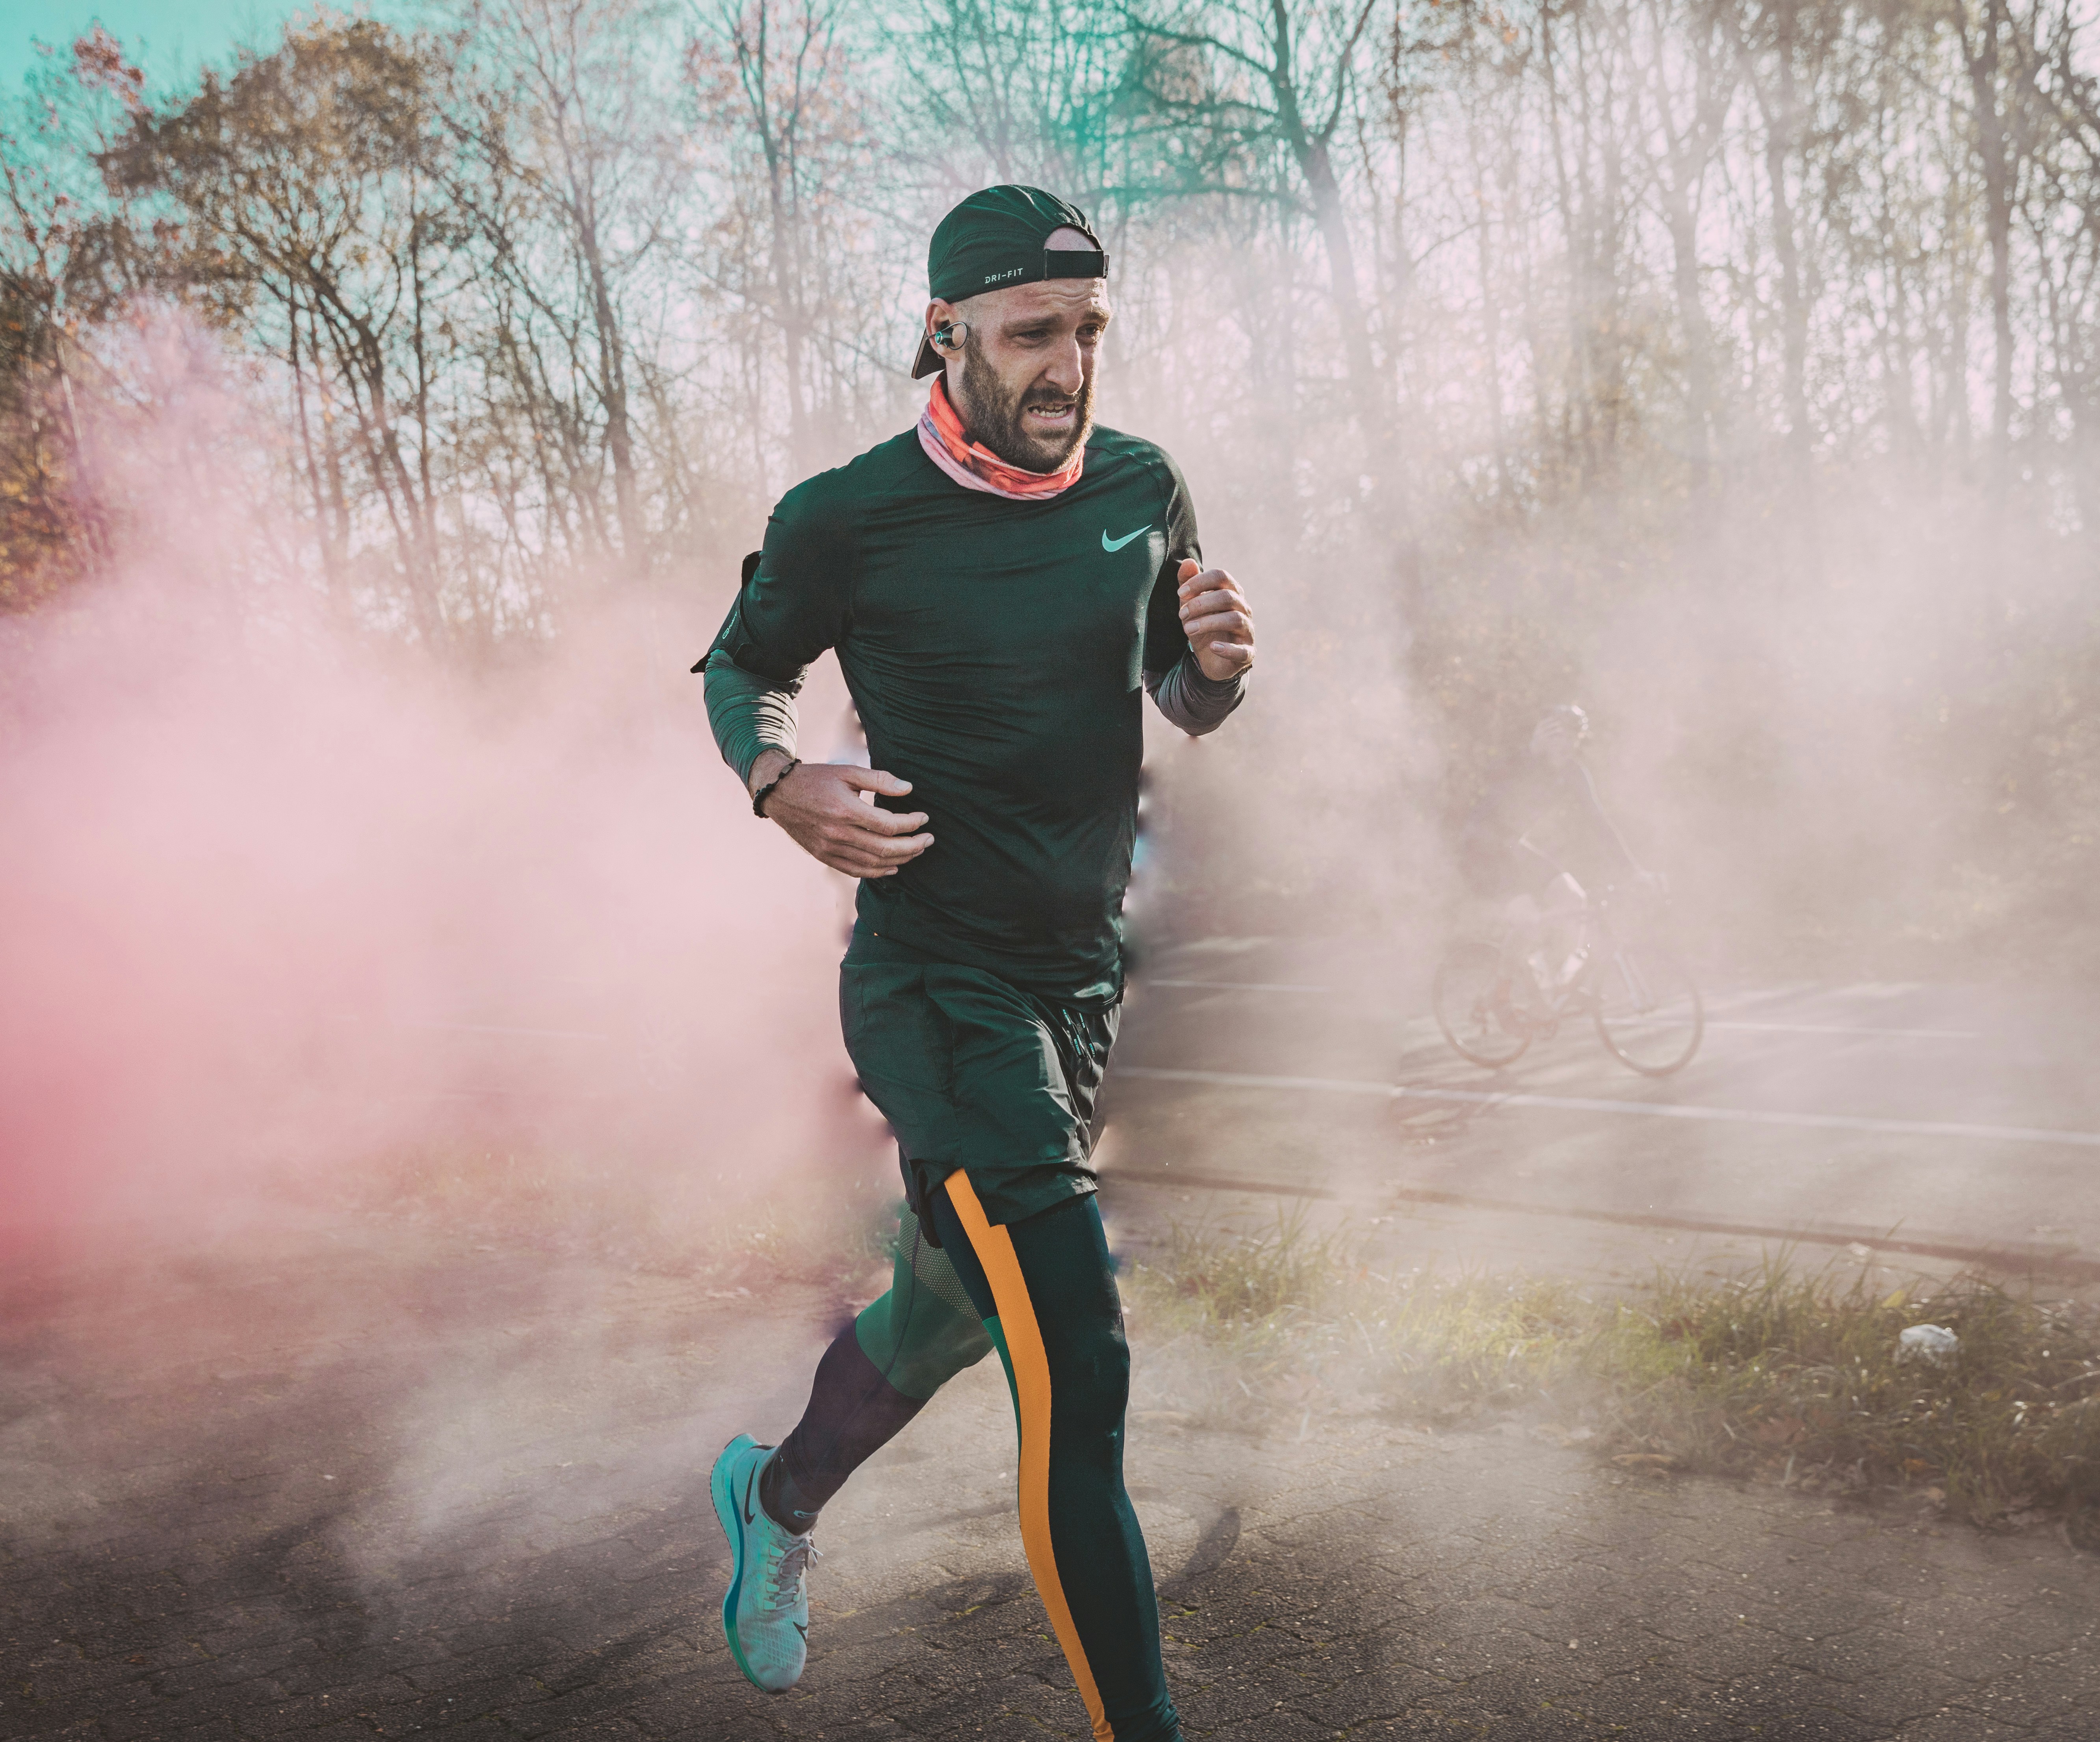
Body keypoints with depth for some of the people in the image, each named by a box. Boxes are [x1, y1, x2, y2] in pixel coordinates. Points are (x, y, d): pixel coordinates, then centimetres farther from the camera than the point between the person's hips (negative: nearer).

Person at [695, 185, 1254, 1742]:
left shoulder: (1144, 490, 2)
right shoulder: (848, 520, -11)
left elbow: (1183, 704, 15)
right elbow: (738, 671, 6)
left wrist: (1218, 663, -9)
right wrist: (779, 782, -16)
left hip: (1081, 977, 6)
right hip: (937, 984, -6)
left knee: (955, 1310, 23)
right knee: (1081, 1376, -17)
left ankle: (779, 1498, 52)